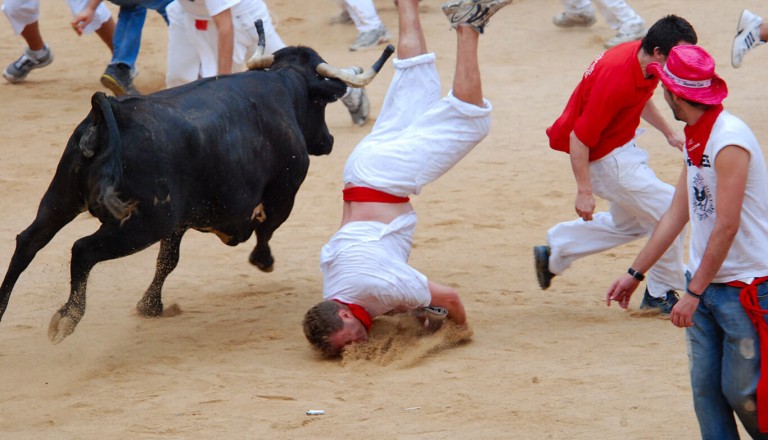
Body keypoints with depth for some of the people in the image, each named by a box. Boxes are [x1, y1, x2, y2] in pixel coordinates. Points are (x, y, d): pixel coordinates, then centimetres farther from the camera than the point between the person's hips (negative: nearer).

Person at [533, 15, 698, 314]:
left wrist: (668, 133, 15)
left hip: (623, 148, 10)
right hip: (602, 157, -10)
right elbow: (579, 138, -29)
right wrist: (584, 191, -28)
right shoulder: (617, 79, -34)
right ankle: (661, 295, 8)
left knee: (629, 223, 22)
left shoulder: (646, 63, -7)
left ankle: (556, 249, 30)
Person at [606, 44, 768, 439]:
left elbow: (726, 227, -23)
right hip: (704, 284, 8)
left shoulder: (729, 140, -20)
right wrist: (634, 273, 16)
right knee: (704, 386, 5)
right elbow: (677, 213, 16)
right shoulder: (695, 139, 9)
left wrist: (693, 294, -21)